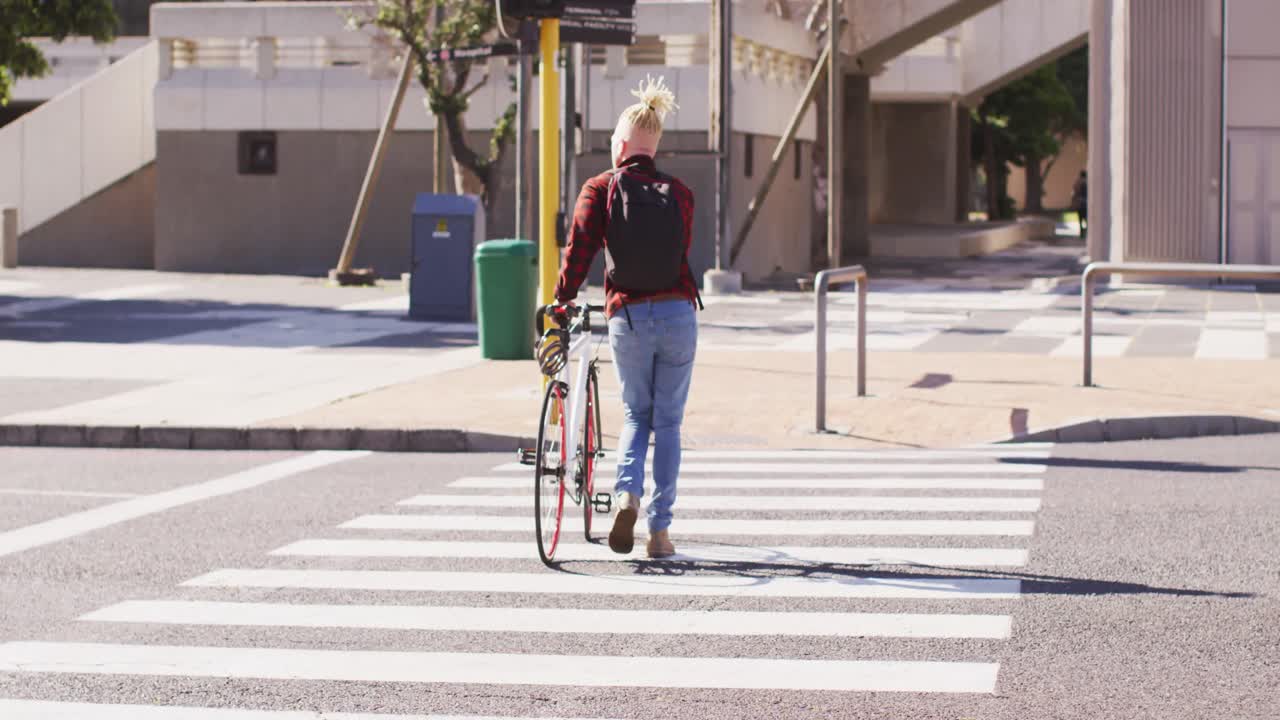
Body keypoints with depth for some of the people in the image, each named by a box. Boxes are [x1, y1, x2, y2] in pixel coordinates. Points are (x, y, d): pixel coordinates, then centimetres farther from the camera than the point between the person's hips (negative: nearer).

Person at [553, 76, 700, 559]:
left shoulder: (600, 189, -2)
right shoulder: (679, 194, 5)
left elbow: (579, 250, -8)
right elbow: (682, 253, 10)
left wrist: (561, 303, 1)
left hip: (628, 316, -1)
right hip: (678, 315, 1)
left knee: (636, 416, 17)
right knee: (668, 422, 10)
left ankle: (627, 493, -10)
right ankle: (660, 530, 8)